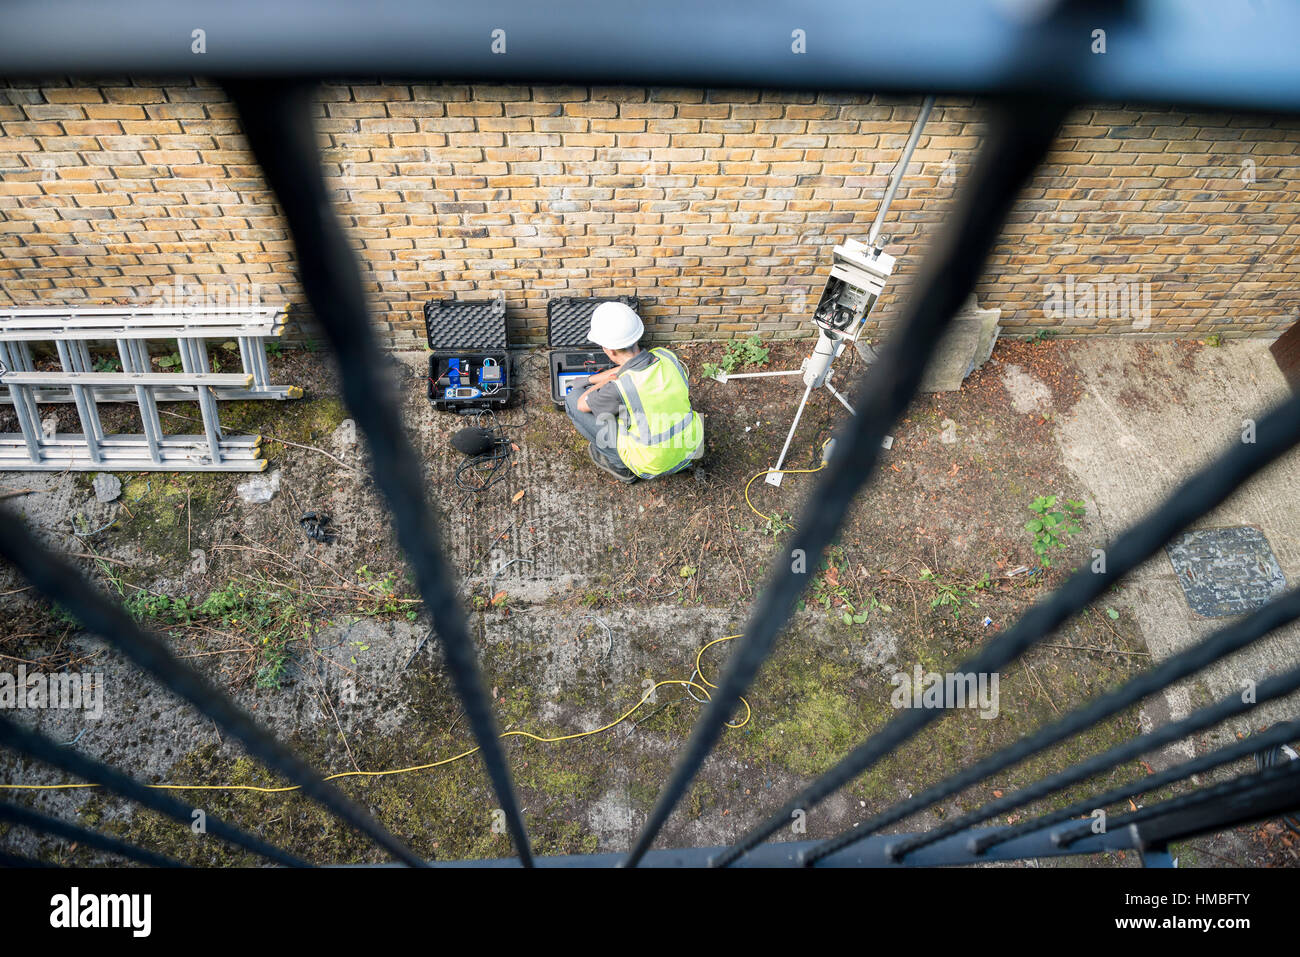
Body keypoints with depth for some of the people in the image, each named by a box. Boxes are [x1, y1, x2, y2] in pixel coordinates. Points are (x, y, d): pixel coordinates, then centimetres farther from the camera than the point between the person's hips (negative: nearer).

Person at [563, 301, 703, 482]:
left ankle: (619, 465, 12)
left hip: (650, 465, -6)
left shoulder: (618, 388, -32)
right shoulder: (666, 357, -13)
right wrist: (588, 379, 21)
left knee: (572, 400, 1)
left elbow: (583, 404, -8)